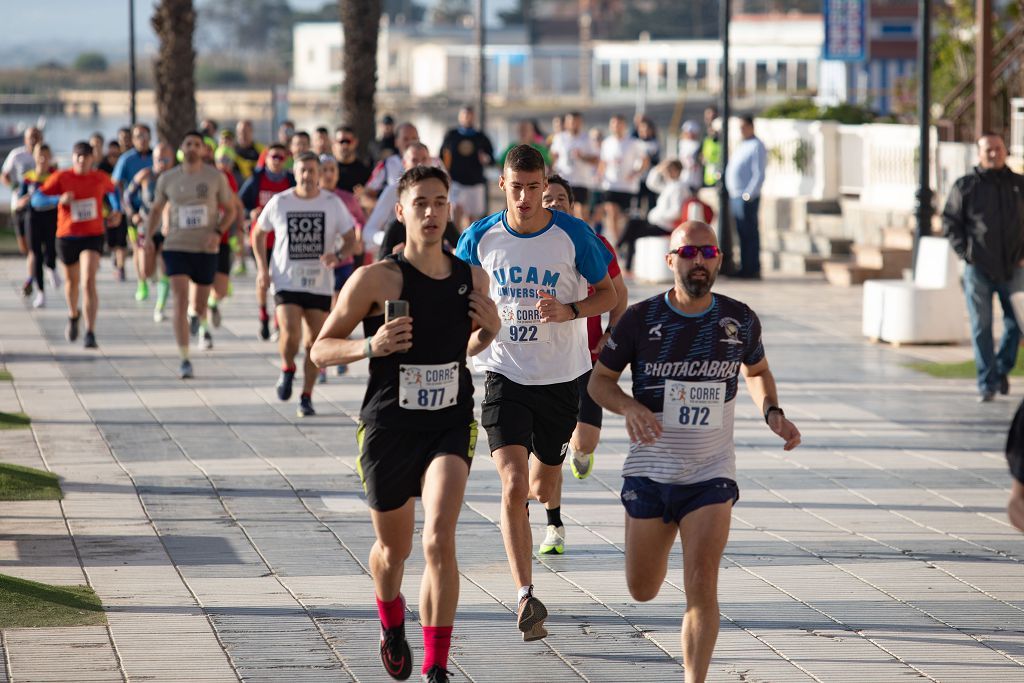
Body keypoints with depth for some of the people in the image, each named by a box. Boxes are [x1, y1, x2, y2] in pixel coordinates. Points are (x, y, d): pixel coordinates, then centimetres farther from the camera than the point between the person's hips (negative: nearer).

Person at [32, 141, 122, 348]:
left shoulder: (101, 178, -1)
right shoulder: (61, 178, -7)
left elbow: (112, 191, 23)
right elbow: (36, 200, -12)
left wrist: (116, 211, 7)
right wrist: (59, 199, -28)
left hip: (93, 237, -1)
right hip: (67, 237, 1)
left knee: (89, 282, -19)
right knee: (72, 281, 19)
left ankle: (90, 333, -21)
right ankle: (73, 315, 51)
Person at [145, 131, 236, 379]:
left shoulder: (216, 177, -2)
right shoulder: (167, 178, 2)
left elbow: (230, 210, 6)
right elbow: (156, 209, 15)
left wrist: (218, 232, -12)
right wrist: (148, 235, 0)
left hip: (206, 249, 1)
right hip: (176, 247, -1)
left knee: (199, 306, 10)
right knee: (180, 301, -14)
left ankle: (196, 313, 51)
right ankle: (184, 360, -12)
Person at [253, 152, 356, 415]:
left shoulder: (333, 203, -1)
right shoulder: (279, 202, -1)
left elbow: (350, 240, 3)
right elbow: (258, 233, 13)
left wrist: (338, 256, -18)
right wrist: (262, 267, 1)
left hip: (320, 283, 1)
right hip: (287, 282, -1)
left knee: (315, 342, 3)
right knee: (290, 335, -19)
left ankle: (306, 397, 16)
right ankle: (287, 369, 14)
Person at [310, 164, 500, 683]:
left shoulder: (472, 278, 2)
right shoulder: (378, 279, -11)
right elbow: (321, 350, -5)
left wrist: (489, 330, -1)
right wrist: (370, 346, -24)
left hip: (450, 426, 1)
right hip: (389, 428, -1)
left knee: (439, 540, -20)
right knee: (393, 549, 15)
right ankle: (393, 628, 50)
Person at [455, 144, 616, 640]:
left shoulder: (573, 235, -8)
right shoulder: (480, 238, -4)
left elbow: (608, 296, 1)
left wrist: (568, 311, -18)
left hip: (561, 377, 1)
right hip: (505, 373, -1)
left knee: (543, 488, 14)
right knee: (513, 486, -17)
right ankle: (525, 597, -18)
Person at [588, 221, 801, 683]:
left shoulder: (740, 320, -3)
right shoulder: (641, 319, -9)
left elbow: (757, 371, 18)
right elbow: (600, 379, 2)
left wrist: (772, 413, -2)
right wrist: (629, 407, -19)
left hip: (711, 474, 0)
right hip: (649, 471, 1)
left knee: (701, 587, -15)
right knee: (643, 590, 13)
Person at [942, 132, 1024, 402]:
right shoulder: (965, 186, 1)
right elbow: (950, 221, 5)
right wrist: (964, 252, -5)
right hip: (978, 268, -2)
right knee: (981, 327, -2)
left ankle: (1001, 370, 27)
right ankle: (987, 382, 4)